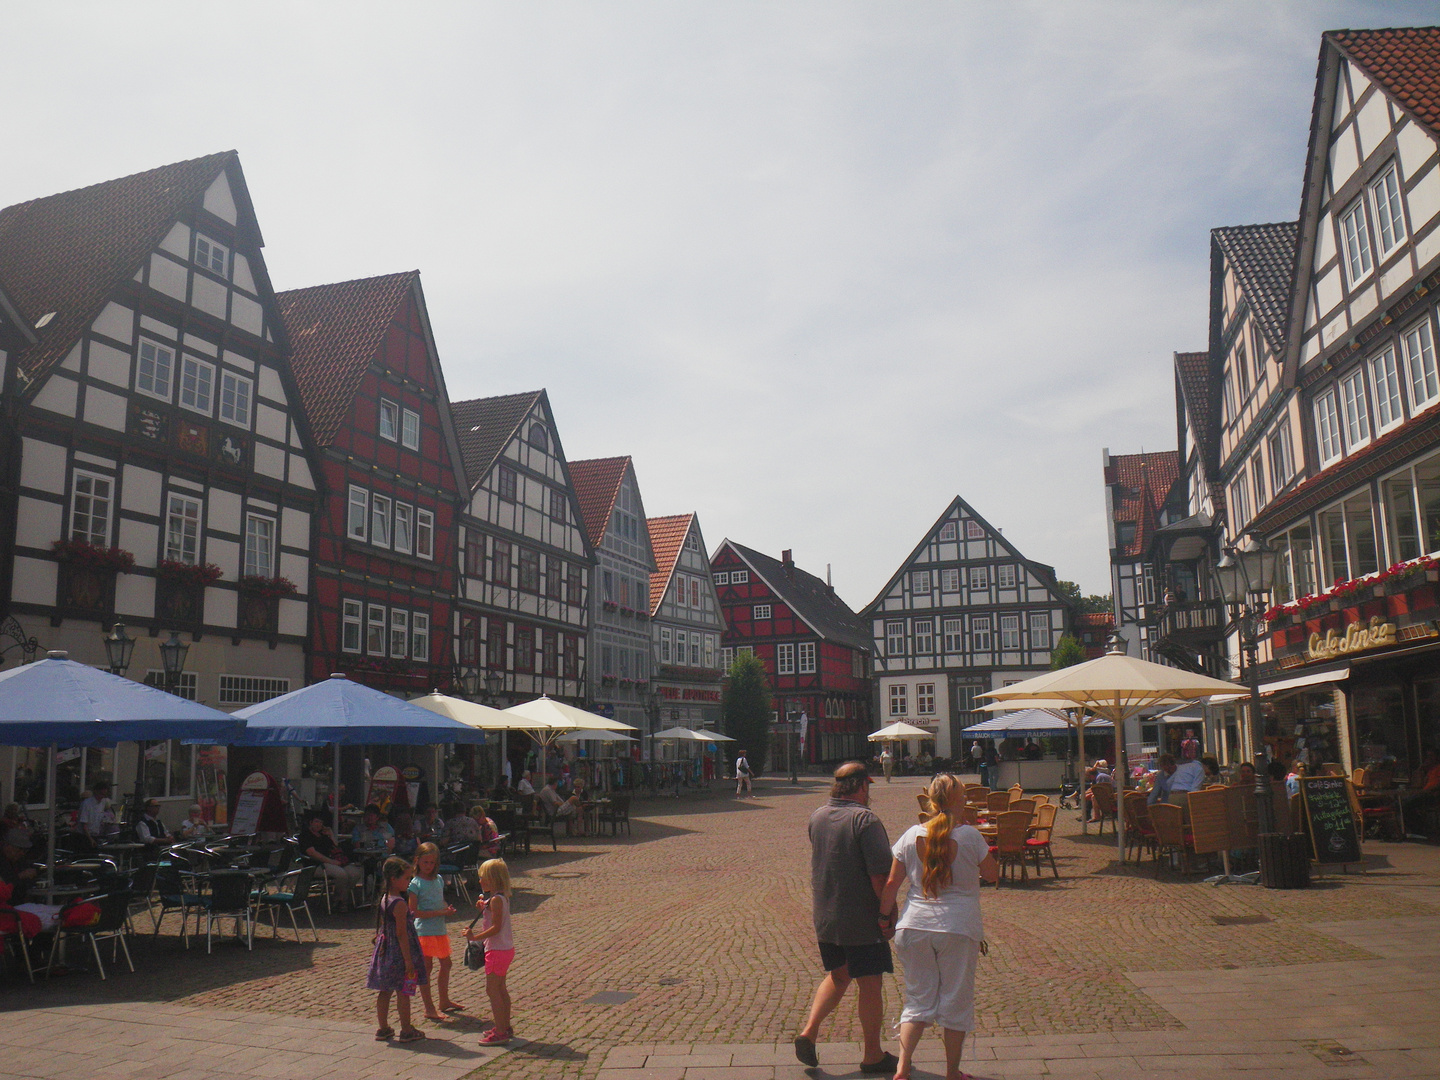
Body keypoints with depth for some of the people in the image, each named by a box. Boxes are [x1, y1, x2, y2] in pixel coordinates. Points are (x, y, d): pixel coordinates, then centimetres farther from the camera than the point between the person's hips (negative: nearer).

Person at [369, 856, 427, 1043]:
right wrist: (408, 960, -19)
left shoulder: (384, 900, 7)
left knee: (384, 991, 14)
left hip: (384, 951, 9)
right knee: (404, 992, 1)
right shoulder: (400, 903, -20)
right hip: (399, 953, -9)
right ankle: (406, 1031, 8)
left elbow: (380, 930, 14)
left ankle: (383, 1028, 24)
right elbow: (401, 934, -22)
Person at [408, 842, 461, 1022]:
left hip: (440, 929, 7)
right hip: (424, 931, -7)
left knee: (446, 964, 16)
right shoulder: (416, 883, -13)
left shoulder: (438, 879, 8)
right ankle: (429, 1008, 11)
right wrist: (439, 913, -21)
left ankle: (444, 1002, 32)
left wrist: (447, 909, -3)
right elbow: (414, 912, -17)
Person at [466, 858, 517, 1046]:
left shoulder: (496, 899, -20)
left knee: (492, 990, -5)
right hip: (506, 948, 10)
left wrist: (475, 937, -23)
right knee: (501, 988, 18)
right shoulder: (502, 897, 10)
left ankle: (500, 1032, -2)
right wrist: (484, 907, 8)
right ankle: (506, 1027, 28)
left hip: (497, 950, -10)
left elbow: (496, 927, -24)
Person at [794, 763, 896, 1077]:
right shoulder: (865, 819, -18)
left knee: (838, 976, 22)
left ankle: (809, 1032, 12)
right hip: (861, 919, -6)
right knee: (869, 984, 7)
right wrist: (889, 910, -12)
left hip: (823, 917, 6)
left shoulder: (816, 817, 3)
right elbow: (880, 874, -20)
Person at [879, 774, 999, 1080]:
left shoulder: (912, 835, -1)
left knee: (918, 998, 14)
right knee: (956, 1001, 12)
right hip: (958, 928, -3)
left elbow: (892, 883, 1)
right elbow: (992, 874, 3)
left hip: (914, 927, 3)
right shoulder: (969, 835, -9)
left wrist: (885, 915, 14)